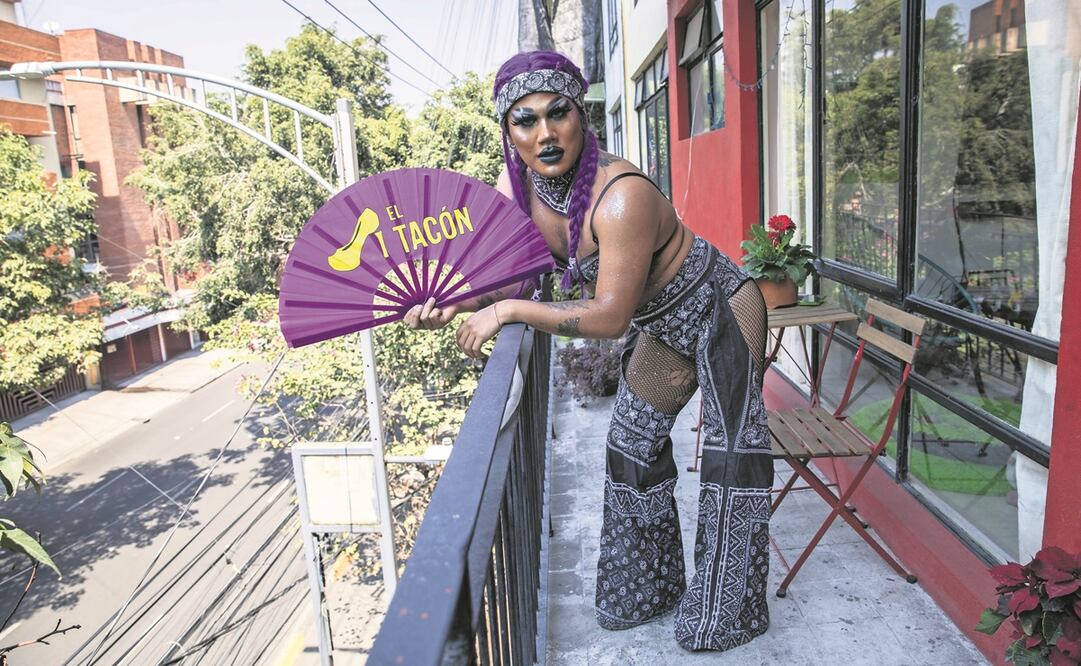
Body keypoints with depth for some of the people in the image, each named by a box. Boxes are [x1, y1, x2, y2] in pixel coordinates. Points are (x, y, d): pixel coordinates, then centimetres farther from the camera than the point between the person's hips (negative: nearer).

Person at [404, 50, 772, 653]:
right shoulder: (517, 184, -14)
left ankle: (727, 617, 20)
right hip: (664, 328, 8)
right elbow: (514, 273, -6)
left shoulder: (623, 196, -37)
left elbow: (610, 317, -34)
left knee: (729, 457, 0)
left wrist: (510, 311, -32)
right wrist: (450, 304, -23)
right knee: (633, 444, 15)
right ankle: (650, 591, 35)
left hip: (720, 311, -8)